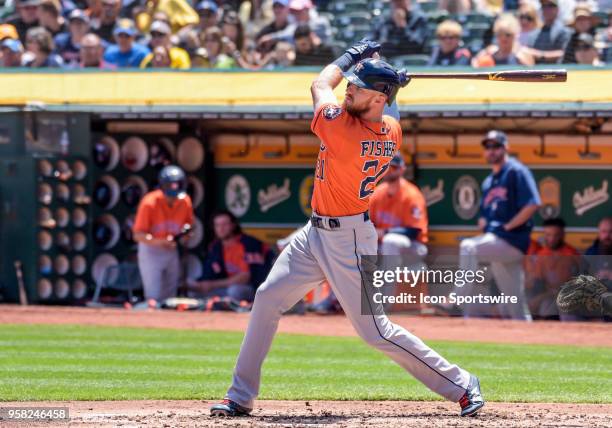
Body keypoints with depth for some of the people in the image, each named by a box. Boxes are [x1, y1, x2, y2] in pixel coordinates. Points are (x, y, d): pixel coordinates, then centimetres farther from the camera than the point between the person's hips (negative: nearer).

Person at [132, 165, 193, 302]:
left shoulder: (185, 201, -7)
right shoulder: (149, 202, -22)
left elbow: (189, 224, 11)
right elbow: (138, 235, -21)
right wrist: (158, 242, -40)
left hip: (172, 251, 5)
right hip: (151, 251, -5)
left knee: (170, 296, 10)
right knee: (154, 297, -11)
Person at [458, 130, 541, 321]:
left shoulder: (516, 171, -4)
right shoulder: (488, 182, 21)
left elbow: (532, 205, -16)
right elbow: (483, 216, 28)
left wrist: (507, 226, -15)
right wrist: (483, 225, 5)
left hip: (512, 240, -9)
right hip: (496, 241, 9)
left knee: (468, 247, -29)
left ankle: (463, 311, -32)